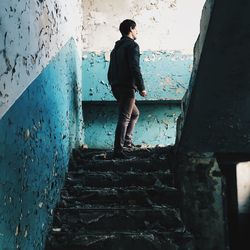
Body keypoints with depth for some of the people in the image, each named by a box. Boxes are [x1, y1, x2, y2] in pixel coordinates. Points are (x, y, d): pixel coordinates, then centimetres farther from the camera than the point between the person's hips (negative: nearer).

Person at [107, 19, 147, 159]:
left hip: (116, 87, 9)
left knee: (134, 113, 22)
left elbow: (110, 70, 21)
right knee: (124, 118, -9)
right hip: (127, 87, -9)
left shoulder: (117, 47, 21)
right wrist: (142, 88, -15)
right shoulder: (132, 45, -7)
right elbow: (135, 68, -18)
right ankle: (118, 150, -11)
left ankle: (127, 140, 19)